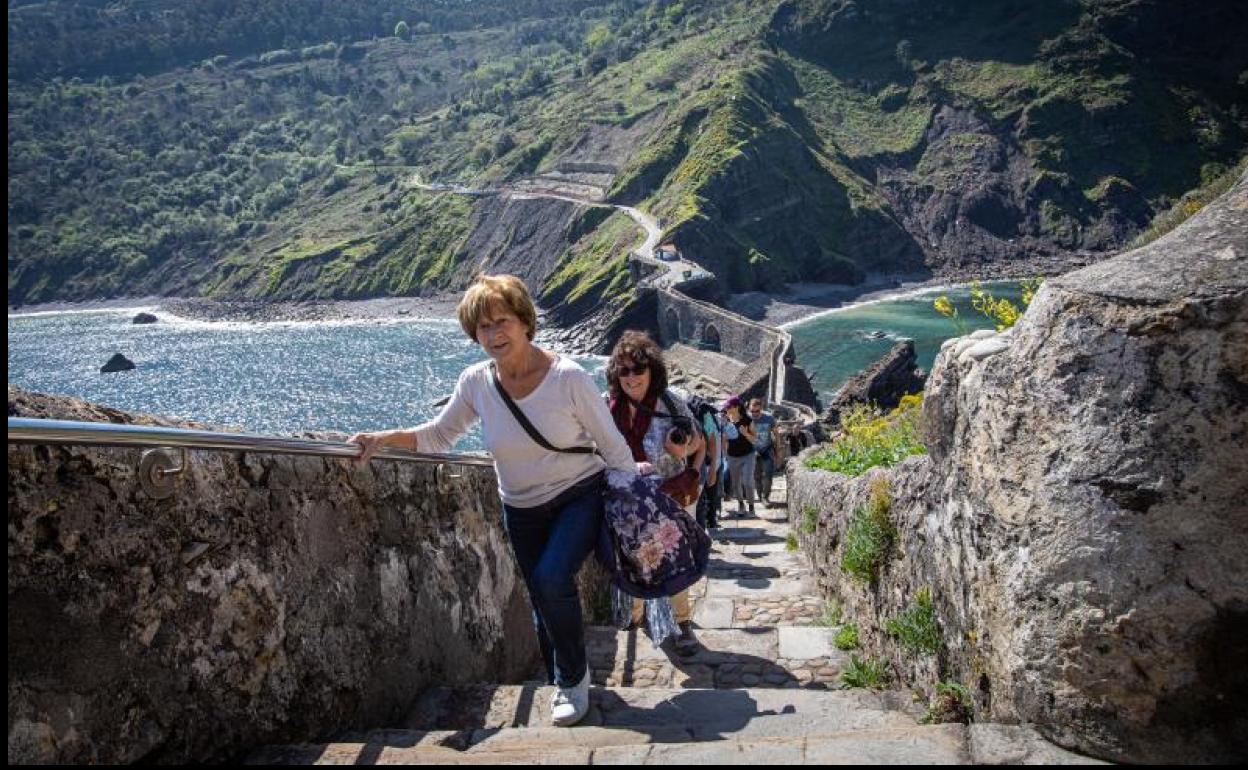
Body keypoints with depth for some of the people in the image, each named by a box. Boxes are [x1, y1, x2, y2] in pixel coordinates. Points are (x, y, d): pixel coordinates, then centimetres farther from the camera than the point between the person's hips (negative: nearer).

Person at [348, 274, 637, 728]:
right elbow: (439, 435, 5)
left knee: (551, 579, -25)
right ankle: (566, 685, 36)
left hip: (581, 495, -4)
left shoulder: (569, 378, -20)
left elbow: (614, 448, -11)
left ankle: (573, 678, 0)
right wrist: (385, 439, -11)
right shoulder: (475, 383, -9)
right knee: (544, 604, 10)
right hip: (522, 509, 4)